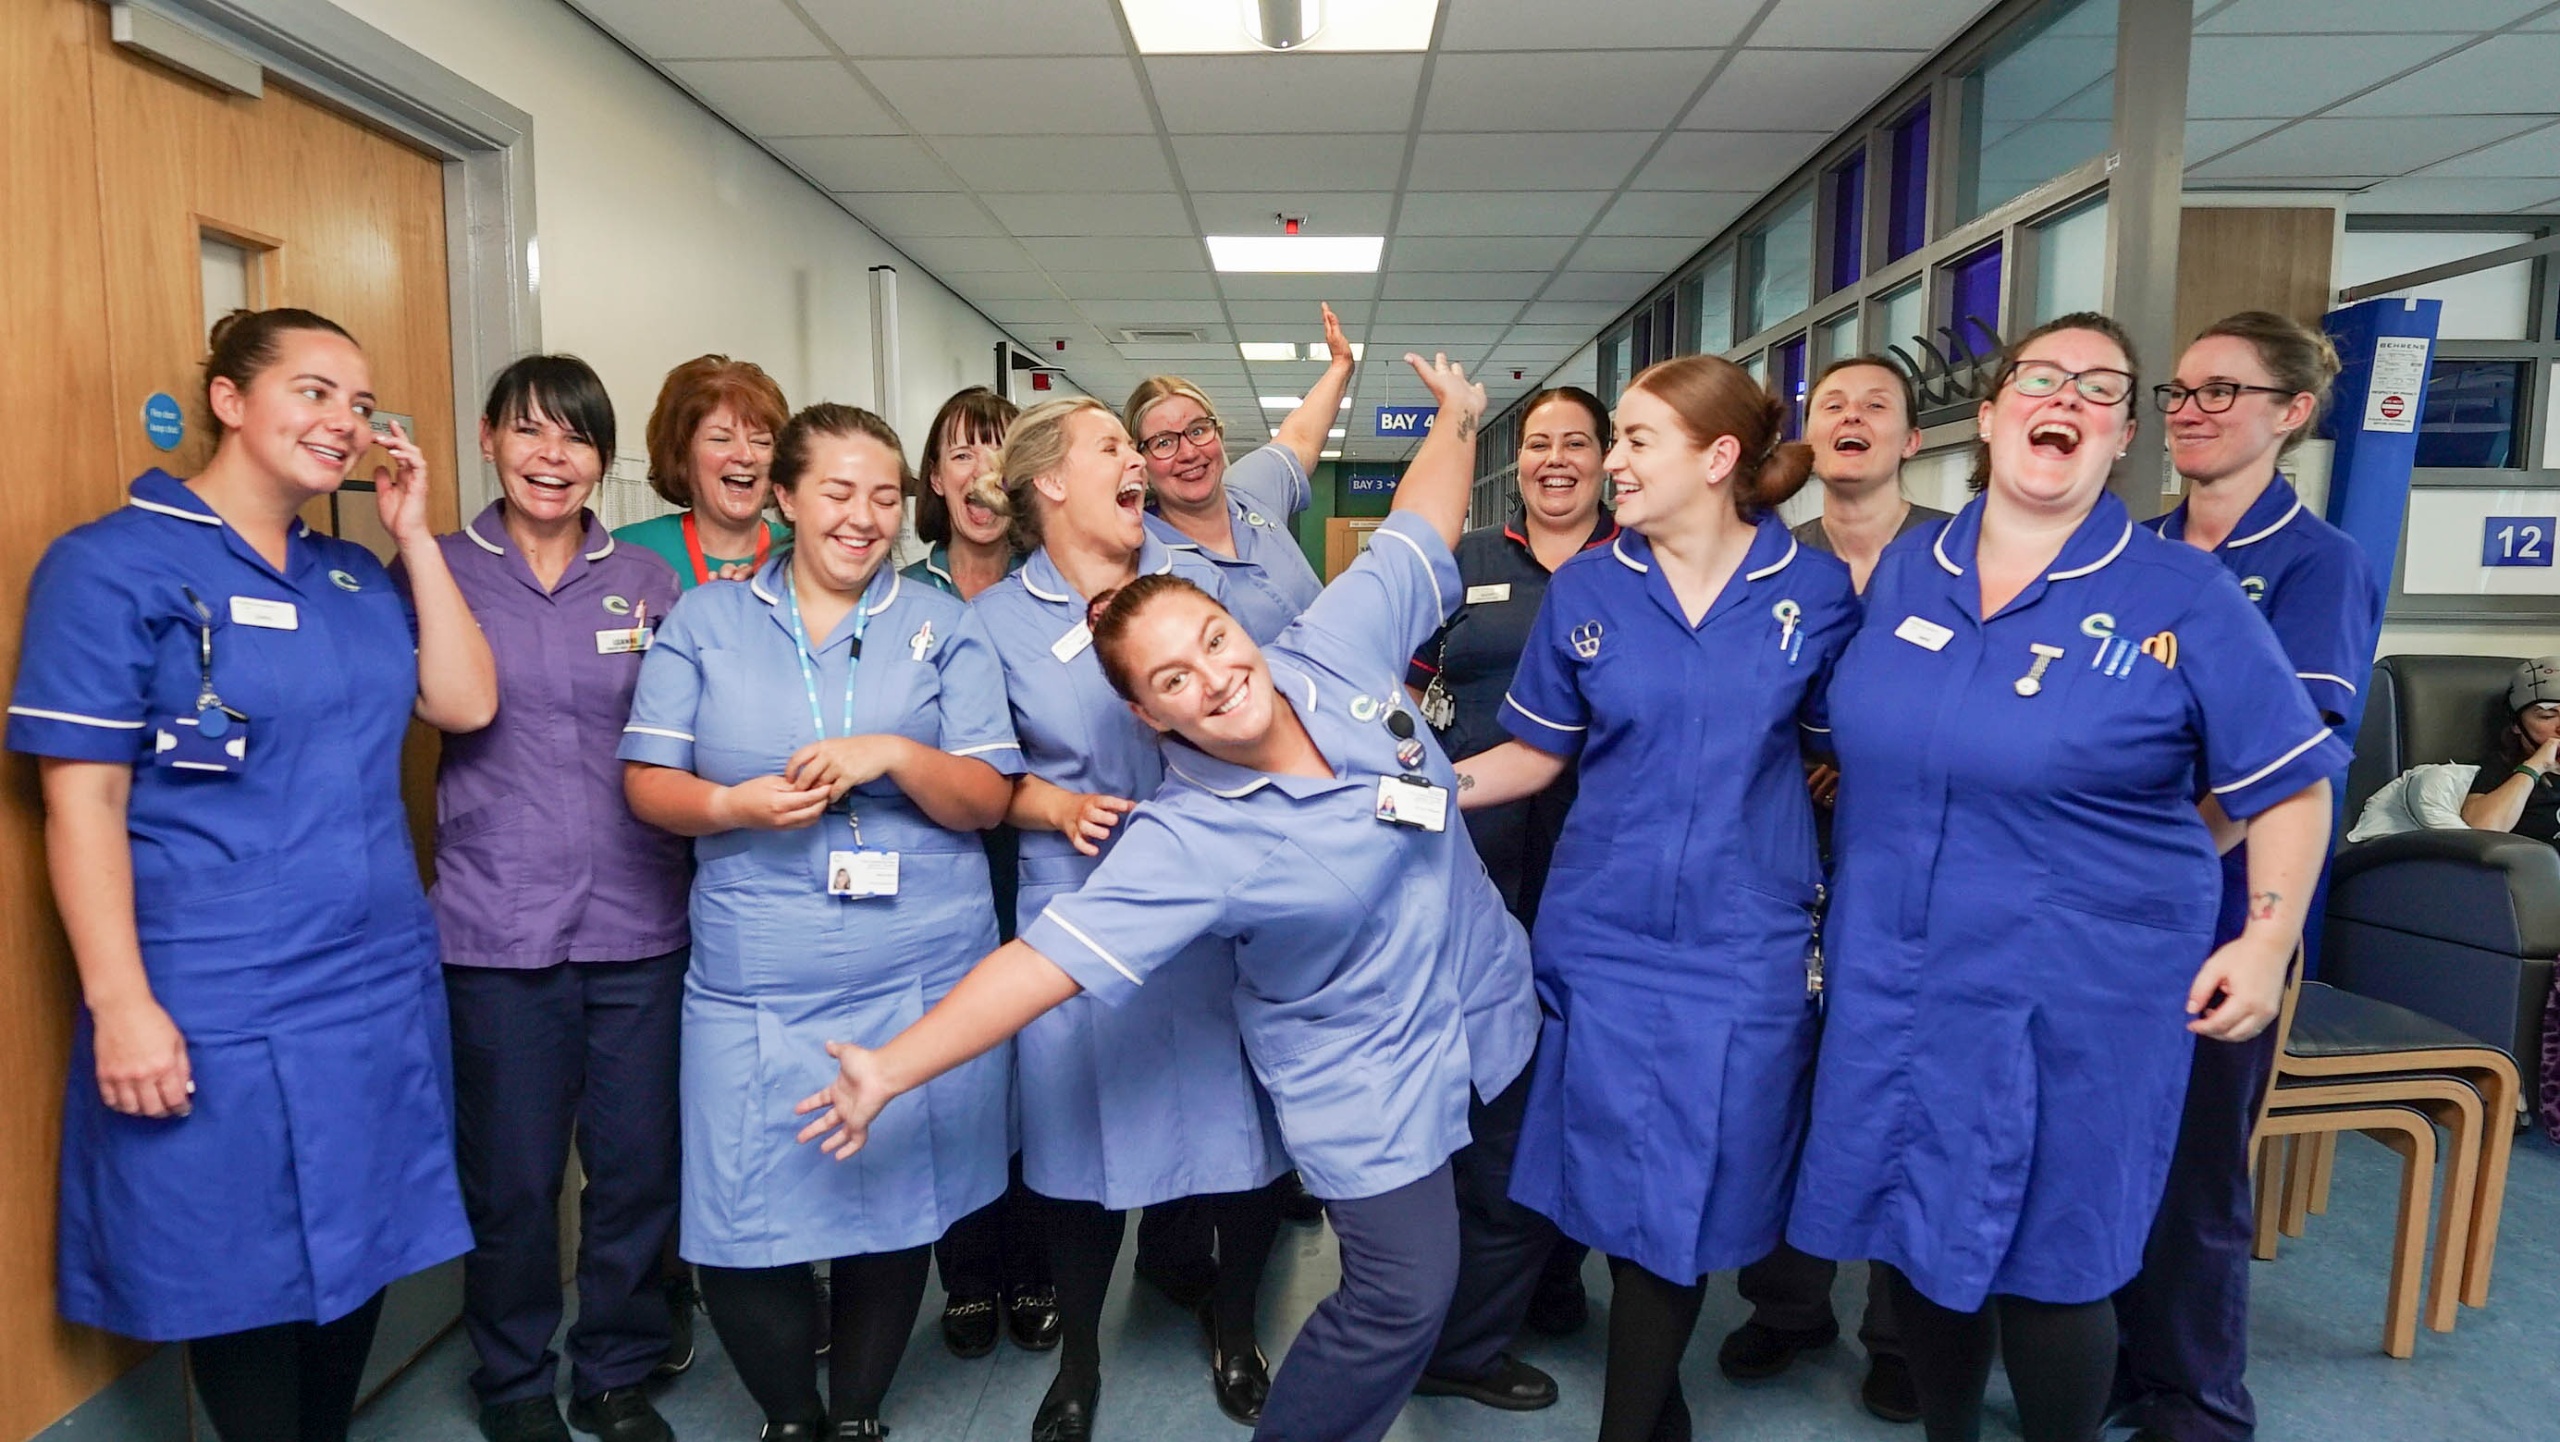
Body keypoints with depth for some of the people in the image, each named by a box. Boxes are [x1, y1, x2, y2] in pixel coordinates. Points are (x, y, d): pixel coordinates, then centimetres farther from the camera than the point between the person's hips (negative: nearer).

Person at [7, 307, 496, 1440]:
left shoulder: (353, 576, 11)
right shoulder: (113, 566, -7)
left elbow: (466, 704, 1)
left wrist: (415, 535, 0)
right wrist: (121, 1004, -16)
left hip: (379, 991, 6)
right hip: (218, 1017, -5)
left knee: (354, 1260, 16)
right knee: (248, 1291, 9)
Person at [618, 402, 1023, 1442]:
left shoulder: (943, 626, 5)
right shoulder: (704, 621, 7)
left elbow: (988, 799, 0)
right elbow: (648, 782, 5)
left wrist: (896, 754, -17)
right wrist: (732, 806, -15)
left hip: (919, 978, 0)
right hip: (752, 986, 0)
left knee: (894, 1211, 10)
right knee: (741, 1236, 1)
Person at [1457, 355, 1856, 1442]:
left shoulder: (1818, 590, -3)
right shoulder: (1585, 589, 0)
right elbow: (1539, 753, 5)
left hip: (1745, 946, -1)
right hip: (1604, 935, 1)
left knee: (1689, 1196, 7)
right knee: (1621, 1187, 10)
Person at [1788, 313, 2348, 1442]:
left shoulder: (2183, 597, -7)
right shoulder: (1905, 570, 5)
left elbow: (2287, 785, -1)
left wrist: (2265, 942, -6)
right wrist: (1846, 883, 15)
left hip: (2073, 1000, -4)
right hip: (1891, 984, 4)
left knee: (2045, 1264, 7)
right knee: (1913, 1238, 16)